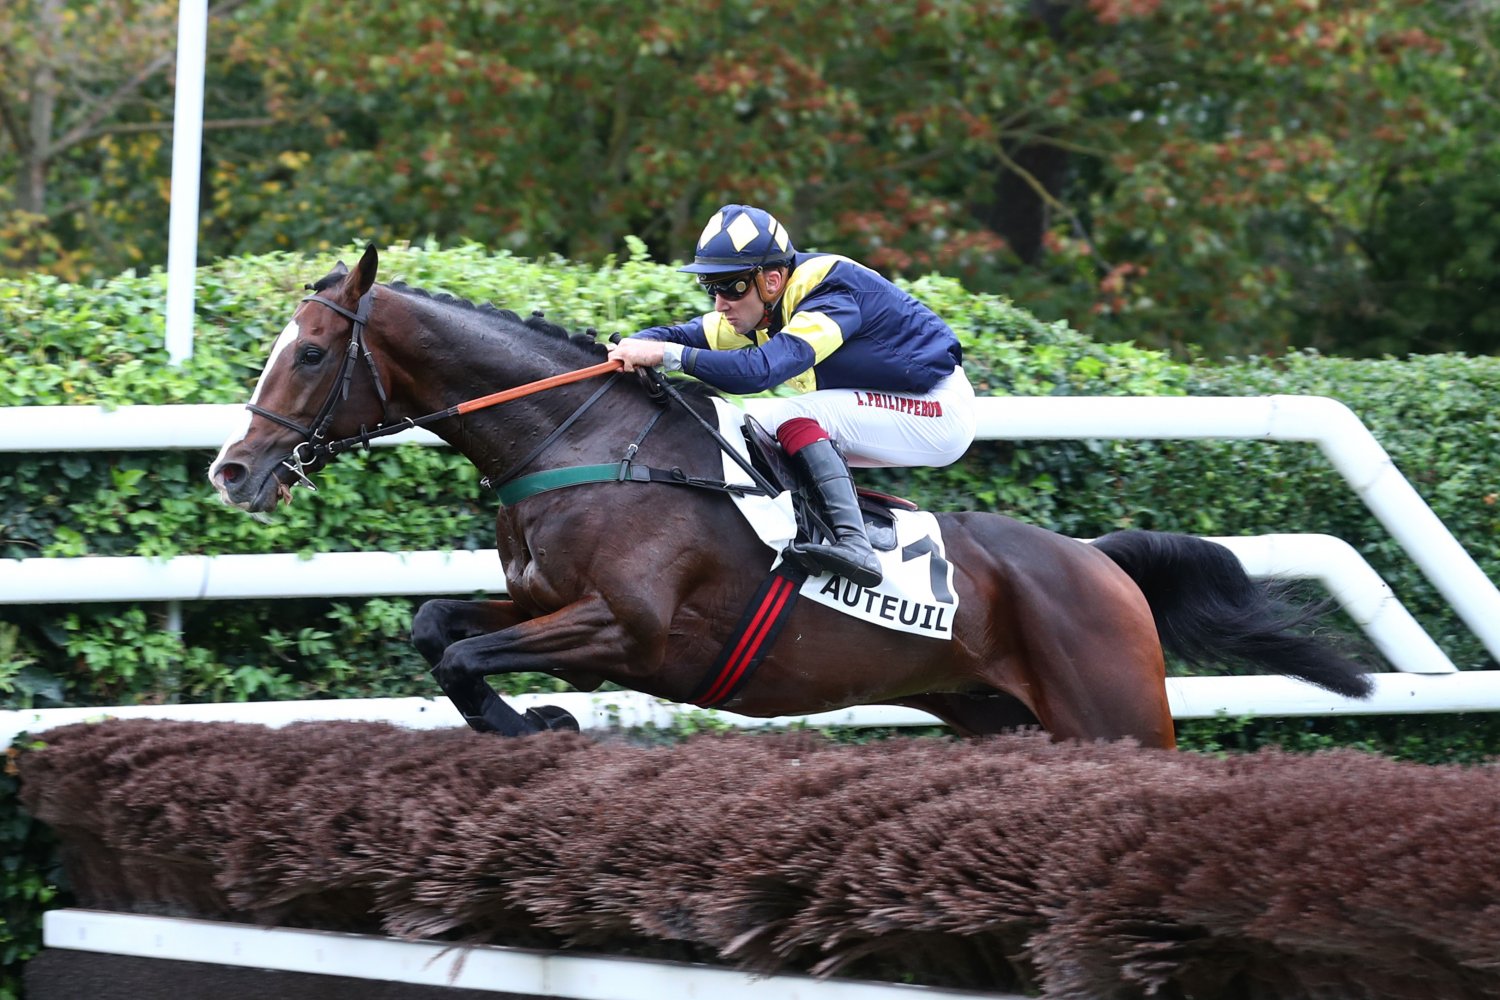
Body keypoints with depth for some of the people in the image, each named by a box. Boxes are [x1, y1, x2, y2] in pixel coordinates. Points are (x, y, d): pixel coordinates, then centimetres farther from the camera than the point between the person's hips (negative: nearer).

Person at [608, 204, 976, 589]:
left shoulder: (832, 295, -27)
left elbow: (763, 367, -39)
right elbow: (691, 335, -4)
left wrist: (667, 355, -42)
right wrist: (633, 346, -25)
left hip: (939, 412, -9)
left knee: (791, 417, -24)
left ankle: (854, 545, -34)